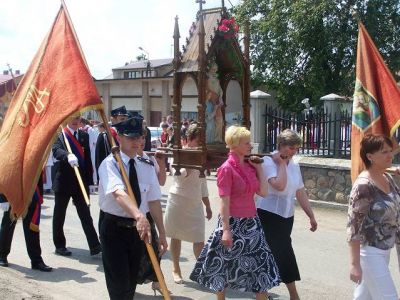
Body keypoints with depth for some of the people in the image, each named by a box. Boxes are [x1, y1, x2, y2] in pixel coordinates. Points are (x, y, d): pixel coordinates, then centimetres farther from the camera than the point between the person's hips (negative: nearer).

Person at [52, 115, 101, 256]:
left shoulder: (84, 135, 9)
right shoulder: (59, 134, -4)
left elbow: (87, 158, 9)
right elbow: (56, 150, -24)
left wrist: (89, 180, 5)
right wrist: (68, 155, -45)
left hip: (81, 181, 3)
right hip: (63, 181, -3)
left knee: (85, 214, 1)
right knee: (59, 214, 9)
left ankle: (94, 245, -2)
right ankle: (59, 245, 22)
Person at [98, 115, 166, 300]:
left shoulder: (147, 167, 1)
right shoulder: (110, 164, -16)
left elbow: (154, 201, 4)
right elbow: (119, 193, -34)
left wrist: (161, 233, 3)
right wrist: (139, 216, -51)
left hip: (138, 228, 5)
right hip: (114, 229, -5)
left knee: (131, 282, 17)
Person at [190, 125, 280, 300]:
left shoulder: (250, 166, 6)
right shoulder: (227, 169, -13)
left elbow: (263, 192, 2)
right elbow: (224, 202, -15)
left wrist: (258, 168, 1)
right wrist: (226, 229, -19)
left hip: (251, 223, 7)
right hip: (233, 223, -6)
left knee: (261, 265, 8)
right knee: (224, 267, 9)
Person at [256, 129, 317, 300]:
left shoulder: (294, 165, 10)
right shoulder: (268, 162, -12)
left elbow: (300, 193, 14)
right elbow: (279, 185, -28)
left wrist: (311, 216, 13)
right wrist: (281, 163, -16)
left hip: (286, 216, 7)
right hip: (269, 215, -6)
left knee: (271, 253, 12)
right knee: (284, 253, -5)